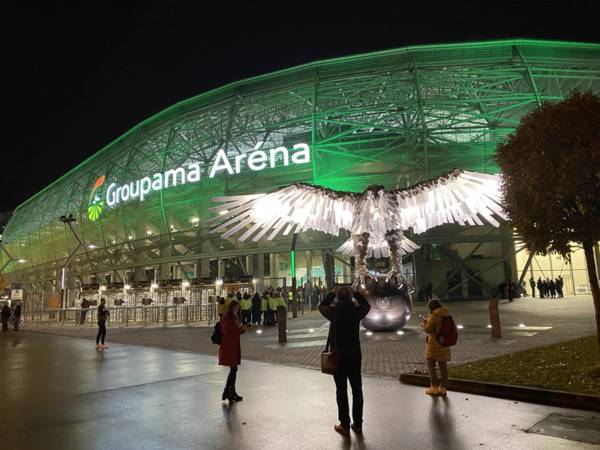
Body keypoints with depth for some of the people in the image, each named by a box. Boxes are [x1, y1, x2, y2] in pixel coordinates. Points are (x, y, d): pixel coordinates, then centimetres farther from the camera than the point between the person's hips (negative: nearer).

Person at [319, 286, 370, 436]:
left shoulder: (334, 312, -12)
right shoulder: (356, 311, -7)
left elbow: (321, 306, 9)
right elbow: (367, 306, 16)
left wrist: (332, 293, 12)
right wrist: (355, 293, 14)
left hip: (339, 356, -2)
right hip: (355, 355, 2)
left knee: (341, 391, 7)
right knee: (357, 390, 13)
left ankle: (345, 425, 14)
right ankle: (358, 424, 22)